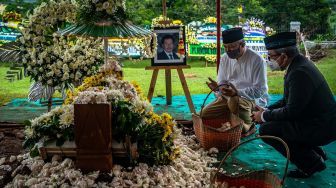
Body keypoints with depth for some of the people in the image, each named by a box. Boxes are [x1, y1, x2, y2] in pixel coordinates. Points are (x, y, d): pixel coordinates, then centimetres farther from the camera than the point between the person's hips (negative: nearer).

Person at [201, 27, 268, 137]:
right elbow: (222, 82, 10)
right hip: (229, 97, 6)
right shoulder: (225, 58, 3)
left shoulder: (257, 60, -16)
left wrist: (237, 92, -31)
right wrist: (218, 87, -16)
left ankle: (248, 126, -10)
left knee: (234, 101, -39)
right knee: (205, 114, -10)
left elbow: (260, 90, -18)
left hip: (253, 99, -5)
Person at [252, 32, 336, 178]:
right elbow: (288, 100, 15)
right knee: (271, 121, 17)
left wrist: (264, 116, -10)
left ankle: (311, 163, -3)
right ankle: (316, 154, 19)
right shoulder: (300, 63, 6)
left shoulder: (299, 73, -25)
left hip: (322, 128, -10)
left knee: (266, 130, -16)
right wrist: (267, 111, 6)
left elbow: (292, 111, -23)